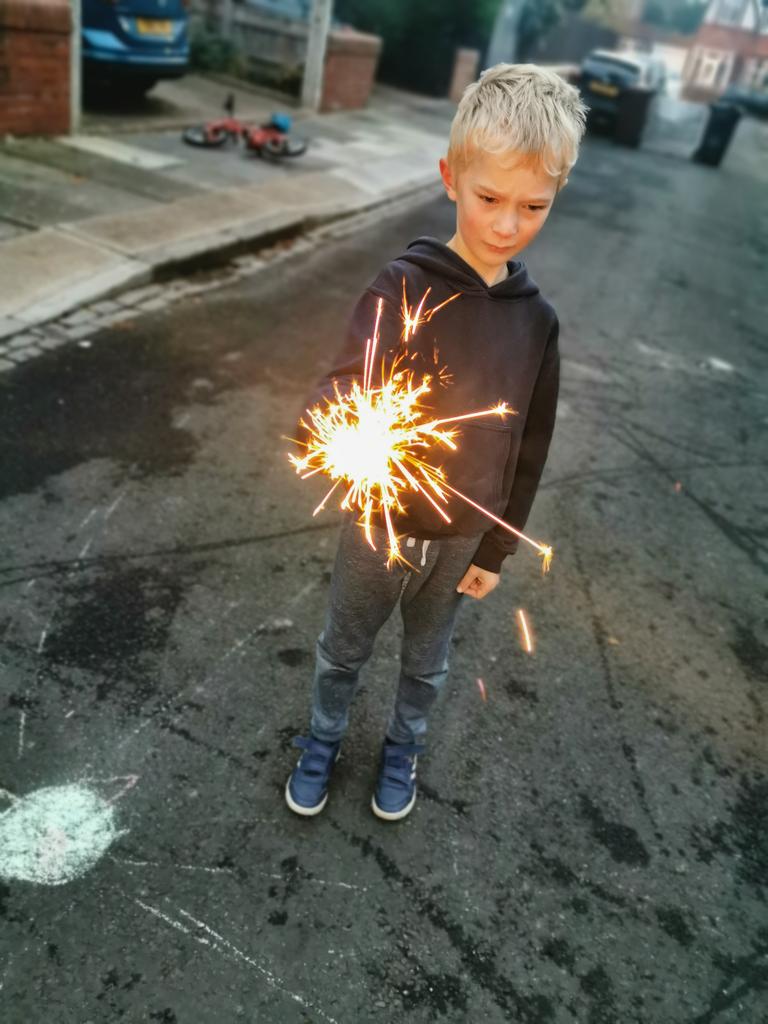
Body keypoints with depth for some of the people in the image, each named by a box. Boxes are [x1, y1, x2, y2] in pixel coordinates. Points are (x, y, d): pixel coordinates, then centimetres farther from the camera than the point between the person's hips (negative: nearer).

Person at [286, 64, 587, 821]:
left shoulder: (536, 319, -7)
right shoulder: (404, 286, -18)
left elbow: (530, 445, 1)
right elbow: (342, 386, -28)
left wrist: (497, 549, 5)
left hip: (462, 538, 3)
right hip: (381, 523, -2)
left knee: (426, 661, 24)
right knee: (344, 650, 21)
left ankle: (403, 748, 53)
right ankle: (324, 740, 51)